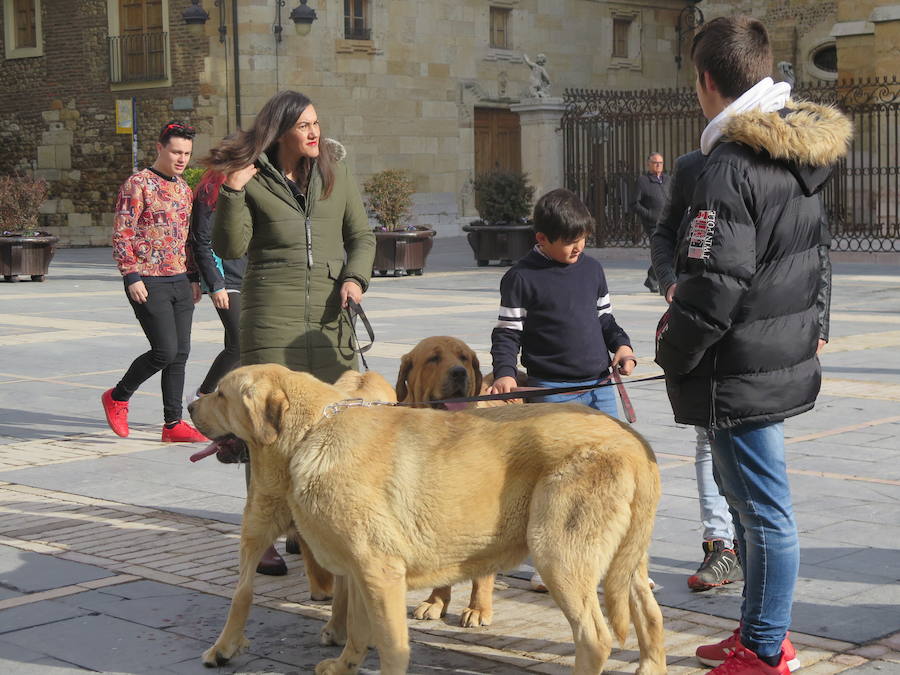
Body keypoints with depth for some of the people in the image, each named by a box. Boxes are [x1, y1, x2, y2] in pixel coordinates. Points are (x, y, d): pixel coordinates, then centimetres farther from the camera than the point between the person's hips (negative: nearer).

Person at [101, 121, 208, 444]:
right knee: (165, 351, -12)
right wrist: (132, 277, -17)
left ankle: (173, 424, 11)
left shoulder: (184, 188, 15)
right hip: (149, 283, -7)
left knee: (180, 353, 5)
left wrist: (193, 277, 17)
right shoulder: (138, 184, -7)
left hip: (181, 283, 7)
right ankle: (117, 397, 11)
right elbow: (122, 235, -10)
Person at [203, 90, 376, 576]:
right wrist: (231, 193, -14)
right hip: (272, 314, -3)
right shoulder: (252, 180, 2)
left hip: (329, 314, 3)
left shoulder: (335, 173, 10)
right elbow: (229, 248, -2)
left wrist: (355, 277, -3)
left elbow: (362, 236, 15)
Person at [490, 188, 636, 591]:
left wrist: (621, 345, 3)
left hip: (600, 385, 5)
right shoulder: (521, 278, -5)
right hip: (552, 391, -5)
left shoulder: (592, 269, 10)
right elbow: (507, 332, -5)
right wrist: (504, 372, -18)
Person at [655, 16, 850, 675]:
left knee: (764, 510, -1)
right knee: (748, 498, 21)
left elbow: (713, 286, -23)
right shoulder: (803, 156, 10)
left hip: (741, 373, -10)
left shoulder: (731, 165, -20)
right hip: (786, 356, 10)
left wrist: (673, 351, -9)